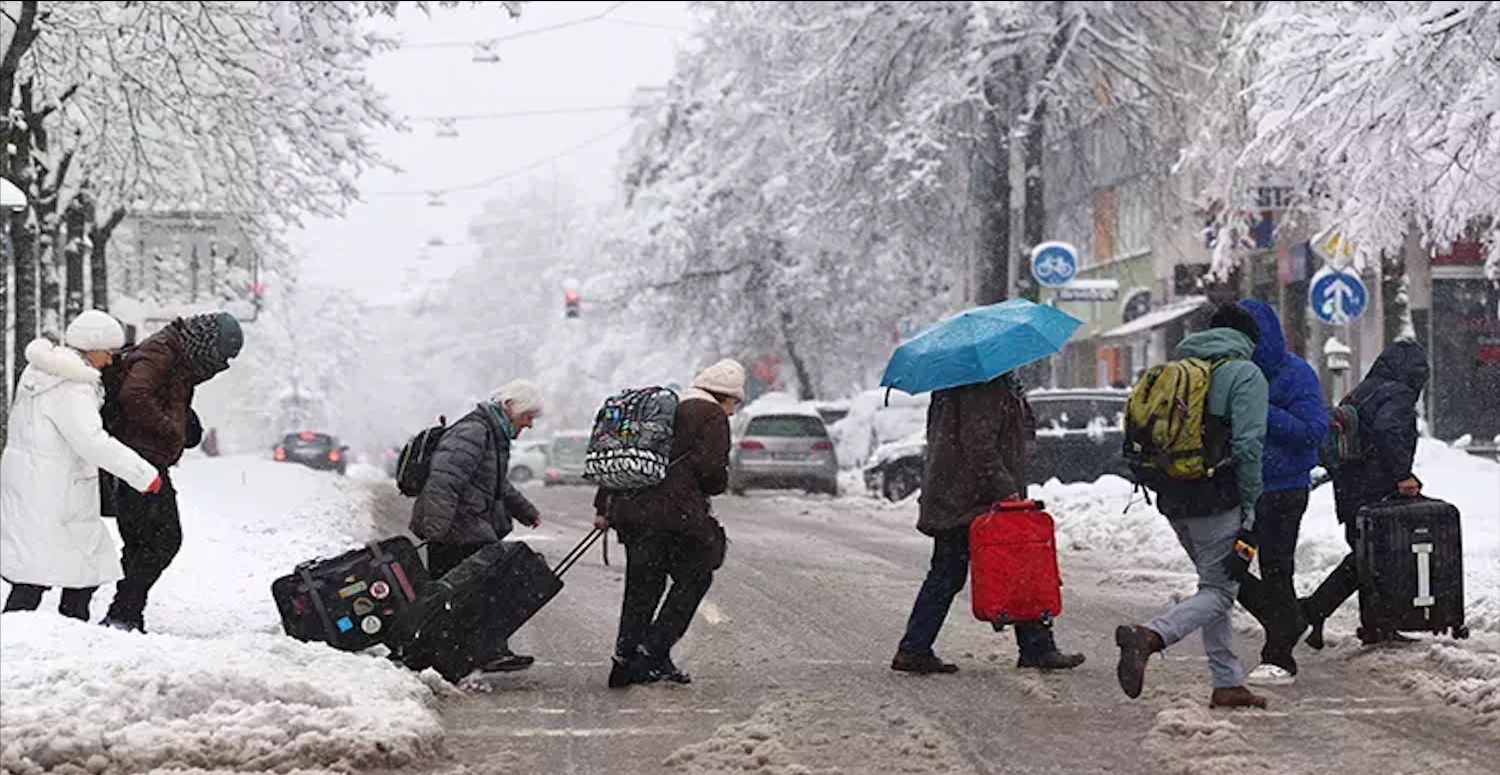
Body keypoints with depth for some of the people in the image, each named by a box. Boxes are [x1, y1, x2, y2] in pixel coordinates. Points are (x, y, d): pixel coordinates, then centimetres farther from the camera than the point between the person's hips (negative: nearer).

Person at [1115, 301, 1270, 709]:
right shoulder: (1245, 373, -5)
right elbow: (1248, 446, -14)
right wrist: (1250, 511, -11)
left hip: (1173, 501, 7)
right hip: (1217, 501, -7)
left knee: (1215, 585, 17)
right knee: (1218, 591, -3)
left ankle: (1227, 684, 17)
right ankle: (1150, 635, -27)